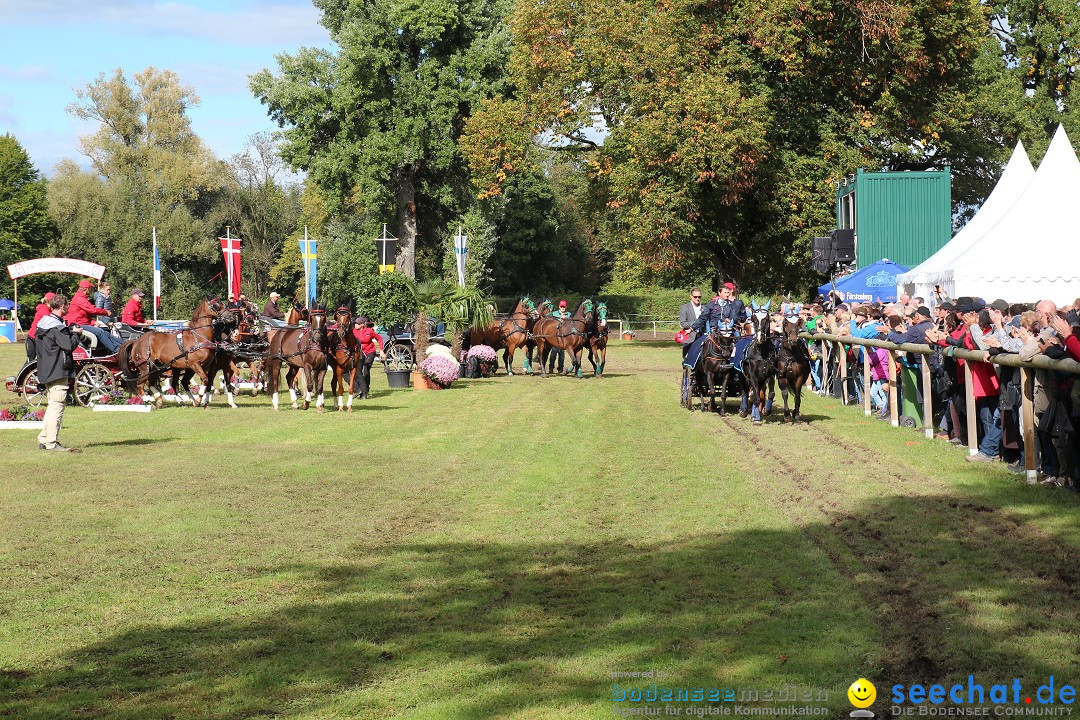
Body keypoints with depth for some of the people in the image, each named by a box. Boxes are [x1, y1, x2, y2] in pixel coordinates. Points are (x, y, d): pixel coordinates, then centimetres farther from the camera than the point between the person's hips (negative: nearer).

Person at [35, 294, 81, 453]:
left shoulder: (44, 322, 12)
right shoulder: (56, 327, -17)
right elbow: (69, 345, -20)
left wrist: (70, 330, 14)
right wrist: (74, 334, -3)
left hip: (47, 371, 10)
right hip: (58, 371, -10)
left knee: (52, 405, 18)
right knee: (57, 406, -7)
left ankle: (44, 439, 21)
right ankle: (52, 443, -8)